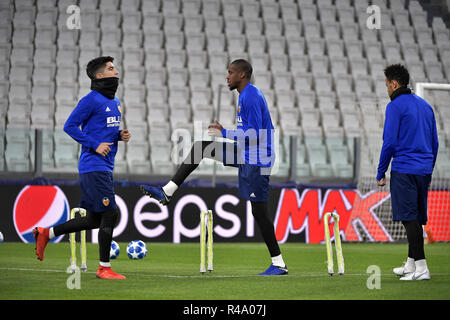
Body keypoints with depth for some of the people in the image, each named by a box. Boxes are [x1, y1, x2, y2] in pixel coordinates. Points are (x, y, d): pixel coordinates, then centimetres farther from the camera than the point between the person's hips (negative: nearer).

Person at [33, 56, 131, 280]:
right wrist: (96, 145, -17)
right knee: (110, 214, -9)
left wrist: (121, 135, 6)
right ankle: (104, 268, 0)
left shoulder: (115, 102, 17)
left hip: (106, 167, 9)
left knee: (94, 220, 12)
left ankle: (46, 233, 23)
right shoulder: (91, 100, -10)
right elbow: (70, 126, -12)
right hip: (94, 166, -9)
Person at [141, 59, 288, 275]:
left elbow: (255, 134, -22)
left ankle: (278, 264, -3)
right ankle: (167, 192, 9)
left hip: (256, 160, -10)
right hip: (246, 154, 10)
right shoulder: (246, 95, 14)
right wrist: (224, 131, 16)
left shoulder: (251, 97, -17)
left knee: (259, 211, -8)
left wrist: (224, 134, -14)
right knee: (201, 147, 9)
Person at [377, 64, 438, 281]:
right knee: (416, 218, 14)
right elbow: (434, 143, 18)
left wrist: (381, 173, -4)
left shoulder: (395, 106, -7)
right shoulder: (425, 106, 16)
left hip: (404, 170, -8)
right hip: (424, 169, 8)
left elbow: (390, 142, -12)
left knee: (409, 218, -9)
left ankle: (421, 268, -15)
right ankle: (411, 264, 22)